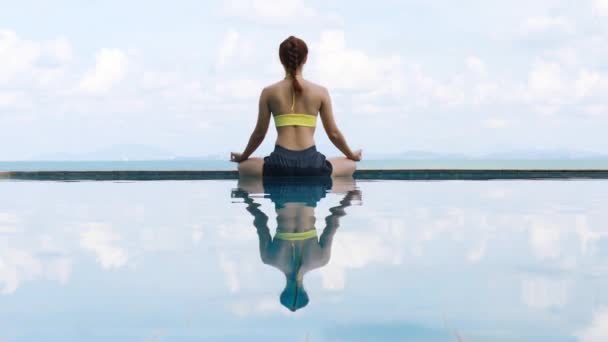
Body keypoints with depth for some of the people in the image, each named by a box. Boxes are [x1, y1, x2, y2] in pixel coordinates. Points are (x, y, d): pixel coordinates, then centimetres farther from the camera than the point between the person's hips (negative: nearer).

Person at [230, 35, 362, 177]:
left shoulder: (269, 92, 6)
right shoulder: (320, 92, 5)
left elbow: (259, 133, 12)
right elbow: (333, 133, 10)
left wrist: (243, 156, 31)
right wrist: (352, 155, 29)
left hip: (280, 165, 0)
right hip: (311, 164, 0)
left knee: (244, 167, 28)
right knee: (350, 165, 27)